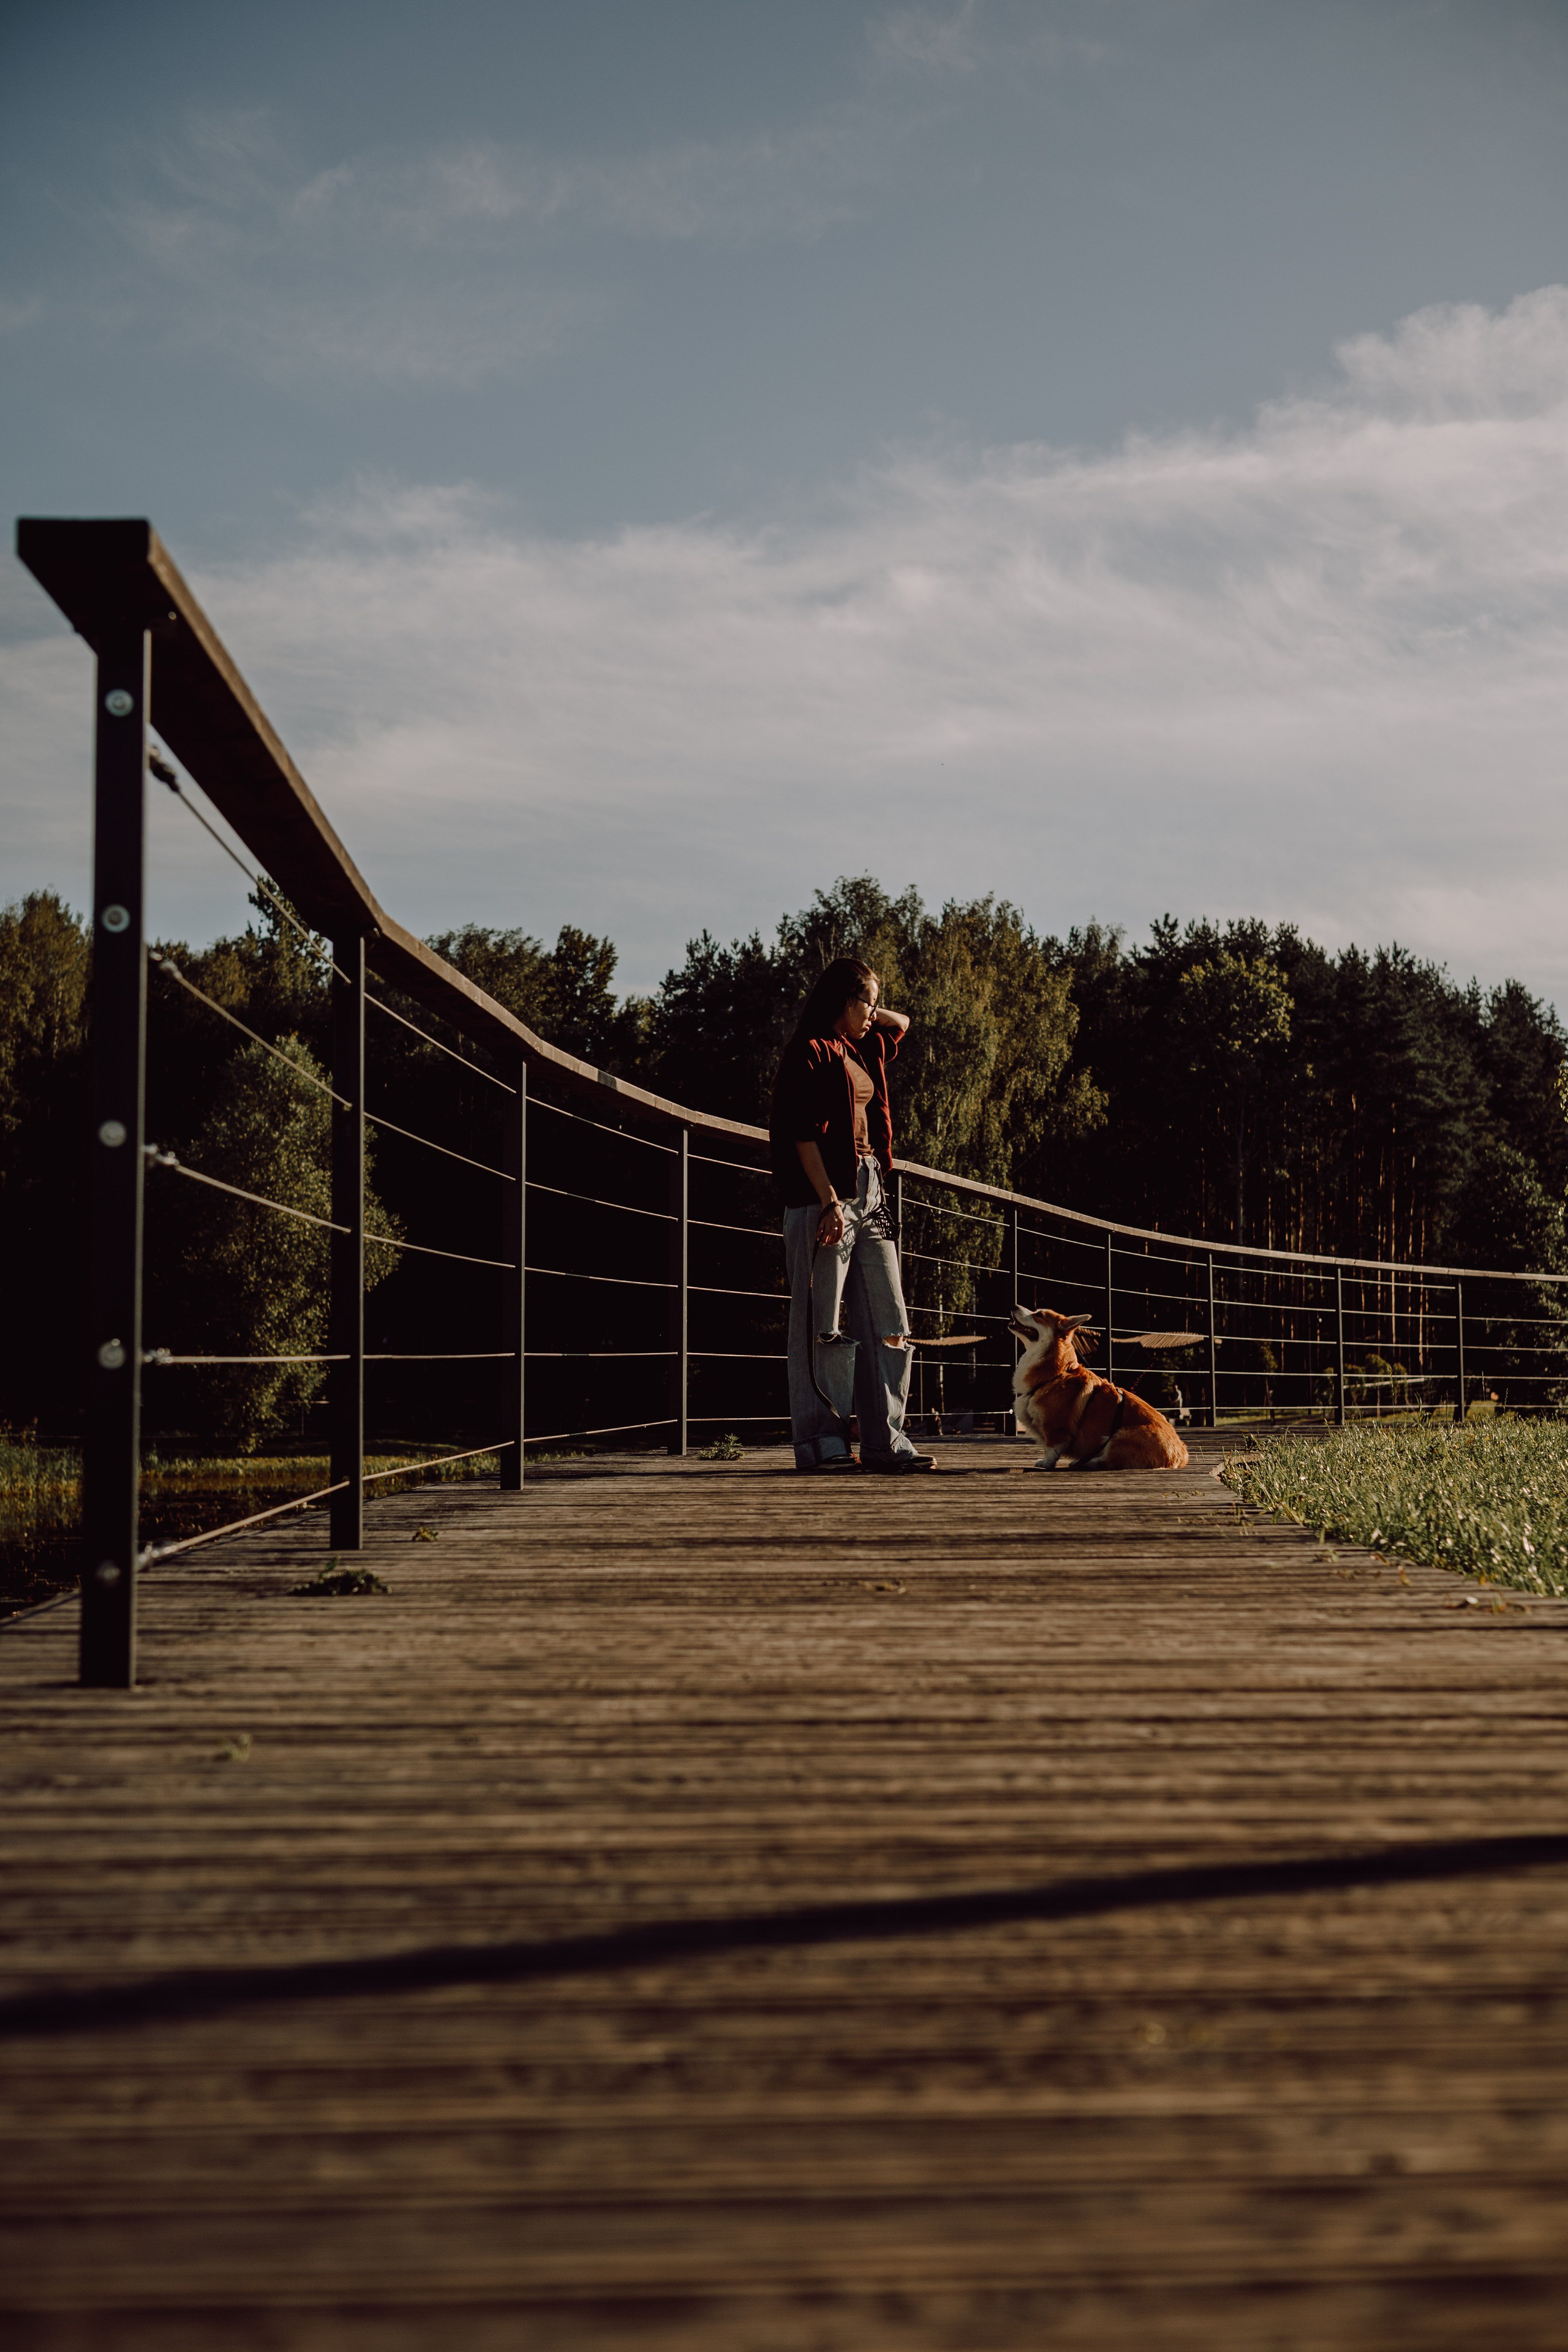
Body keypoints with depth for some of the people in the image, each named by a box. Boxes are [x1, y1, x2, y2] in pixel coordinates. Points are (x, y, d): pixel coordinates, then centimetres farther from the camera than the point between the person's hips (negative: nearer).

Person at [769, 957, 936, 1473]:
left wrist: (868, 1012, 20)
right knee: (821, 1324, -5)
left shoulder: (863, 1051, 17)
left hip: (869, 1194, 8)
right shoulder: (810, 1053, -6)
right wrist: (829, 1202, -19)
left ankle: (884, 1440, 4)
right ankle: (819, 1440, -3)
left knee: (886, 1323, 3)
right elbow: (804, 1135, -13)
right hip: (827, 1195, -8)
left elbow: (901, 1023, 39)